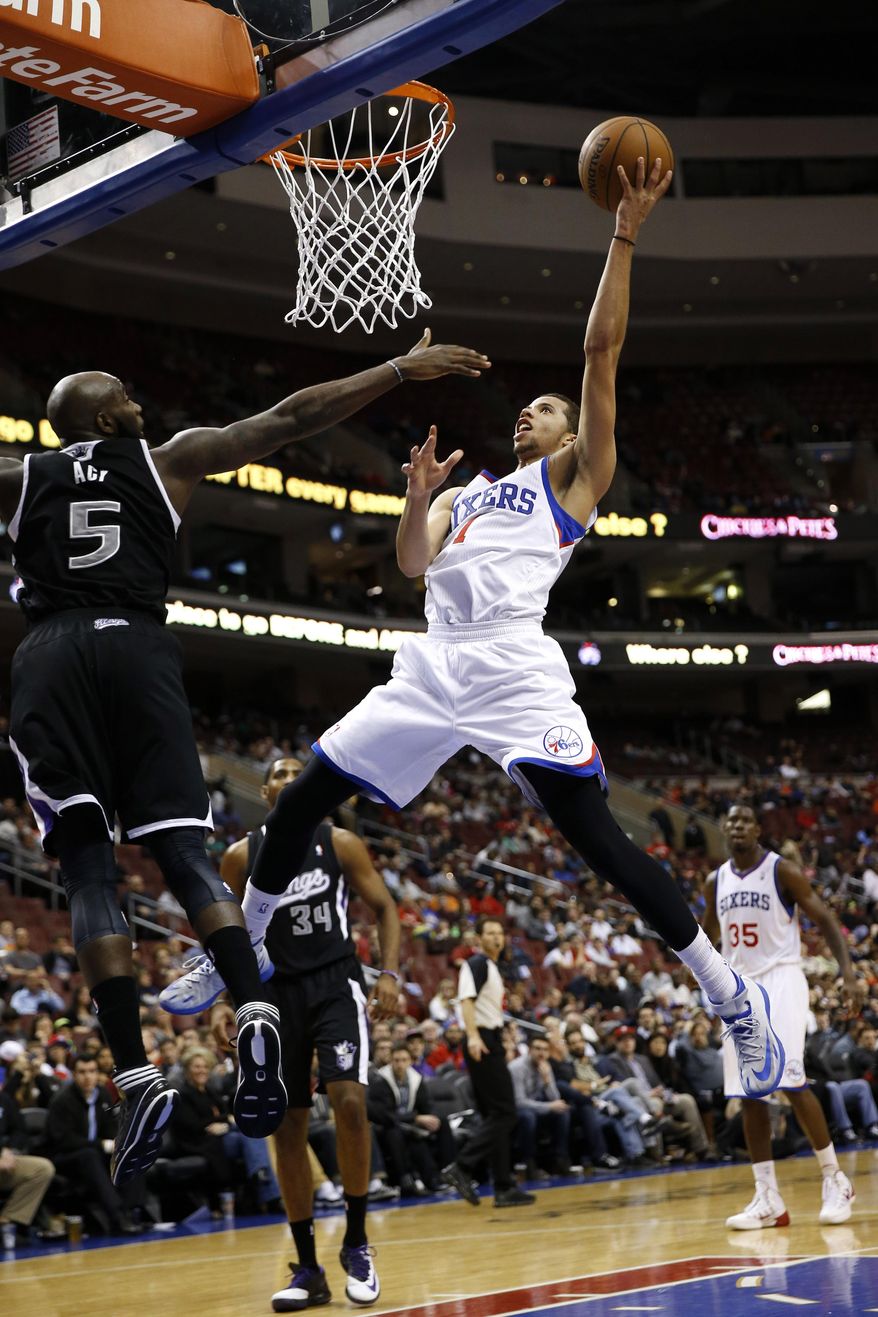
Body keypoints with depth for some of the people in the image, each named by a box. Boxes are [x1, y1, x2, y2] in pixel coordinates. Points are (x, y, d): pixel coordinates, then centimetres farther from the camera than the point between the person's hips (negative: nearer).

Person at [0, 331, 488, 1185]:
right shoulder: (168, 461, 18)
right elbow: (293, 417, 15)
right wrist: (401, 368, 18)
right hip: (139, 648, 0)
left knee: (87, 867, -4)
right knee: (183, 852, -2)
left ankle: (136, 1076, -18)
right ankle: (254, 1015, -28)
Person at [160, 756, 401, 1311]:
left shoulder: (340, 843, 2)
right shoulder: (241, 857, 6)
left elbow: (385, 908, 6)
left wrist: (391, 973, -8)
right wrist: (224, 1000, 0)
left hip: (336, 985, -2)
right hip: (277, 993, 2)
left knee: (350, 1100, -22)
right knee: (288, 1129, 2)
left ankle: (356, 1242, -5)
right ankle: (308, 1269, 13)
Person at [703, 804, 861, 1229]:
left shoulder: (782, 871, -6)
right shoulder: (716, 882, 10)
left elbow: (825, 921, -7)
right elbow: (707, 934, 26)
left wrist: (847, 970, -19)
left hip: (780, 981, -6)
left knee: (791, 1082, -16)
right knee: (748, 1094, 2)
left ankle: (835, 1180, -1)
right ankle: (768, 1200, 6)